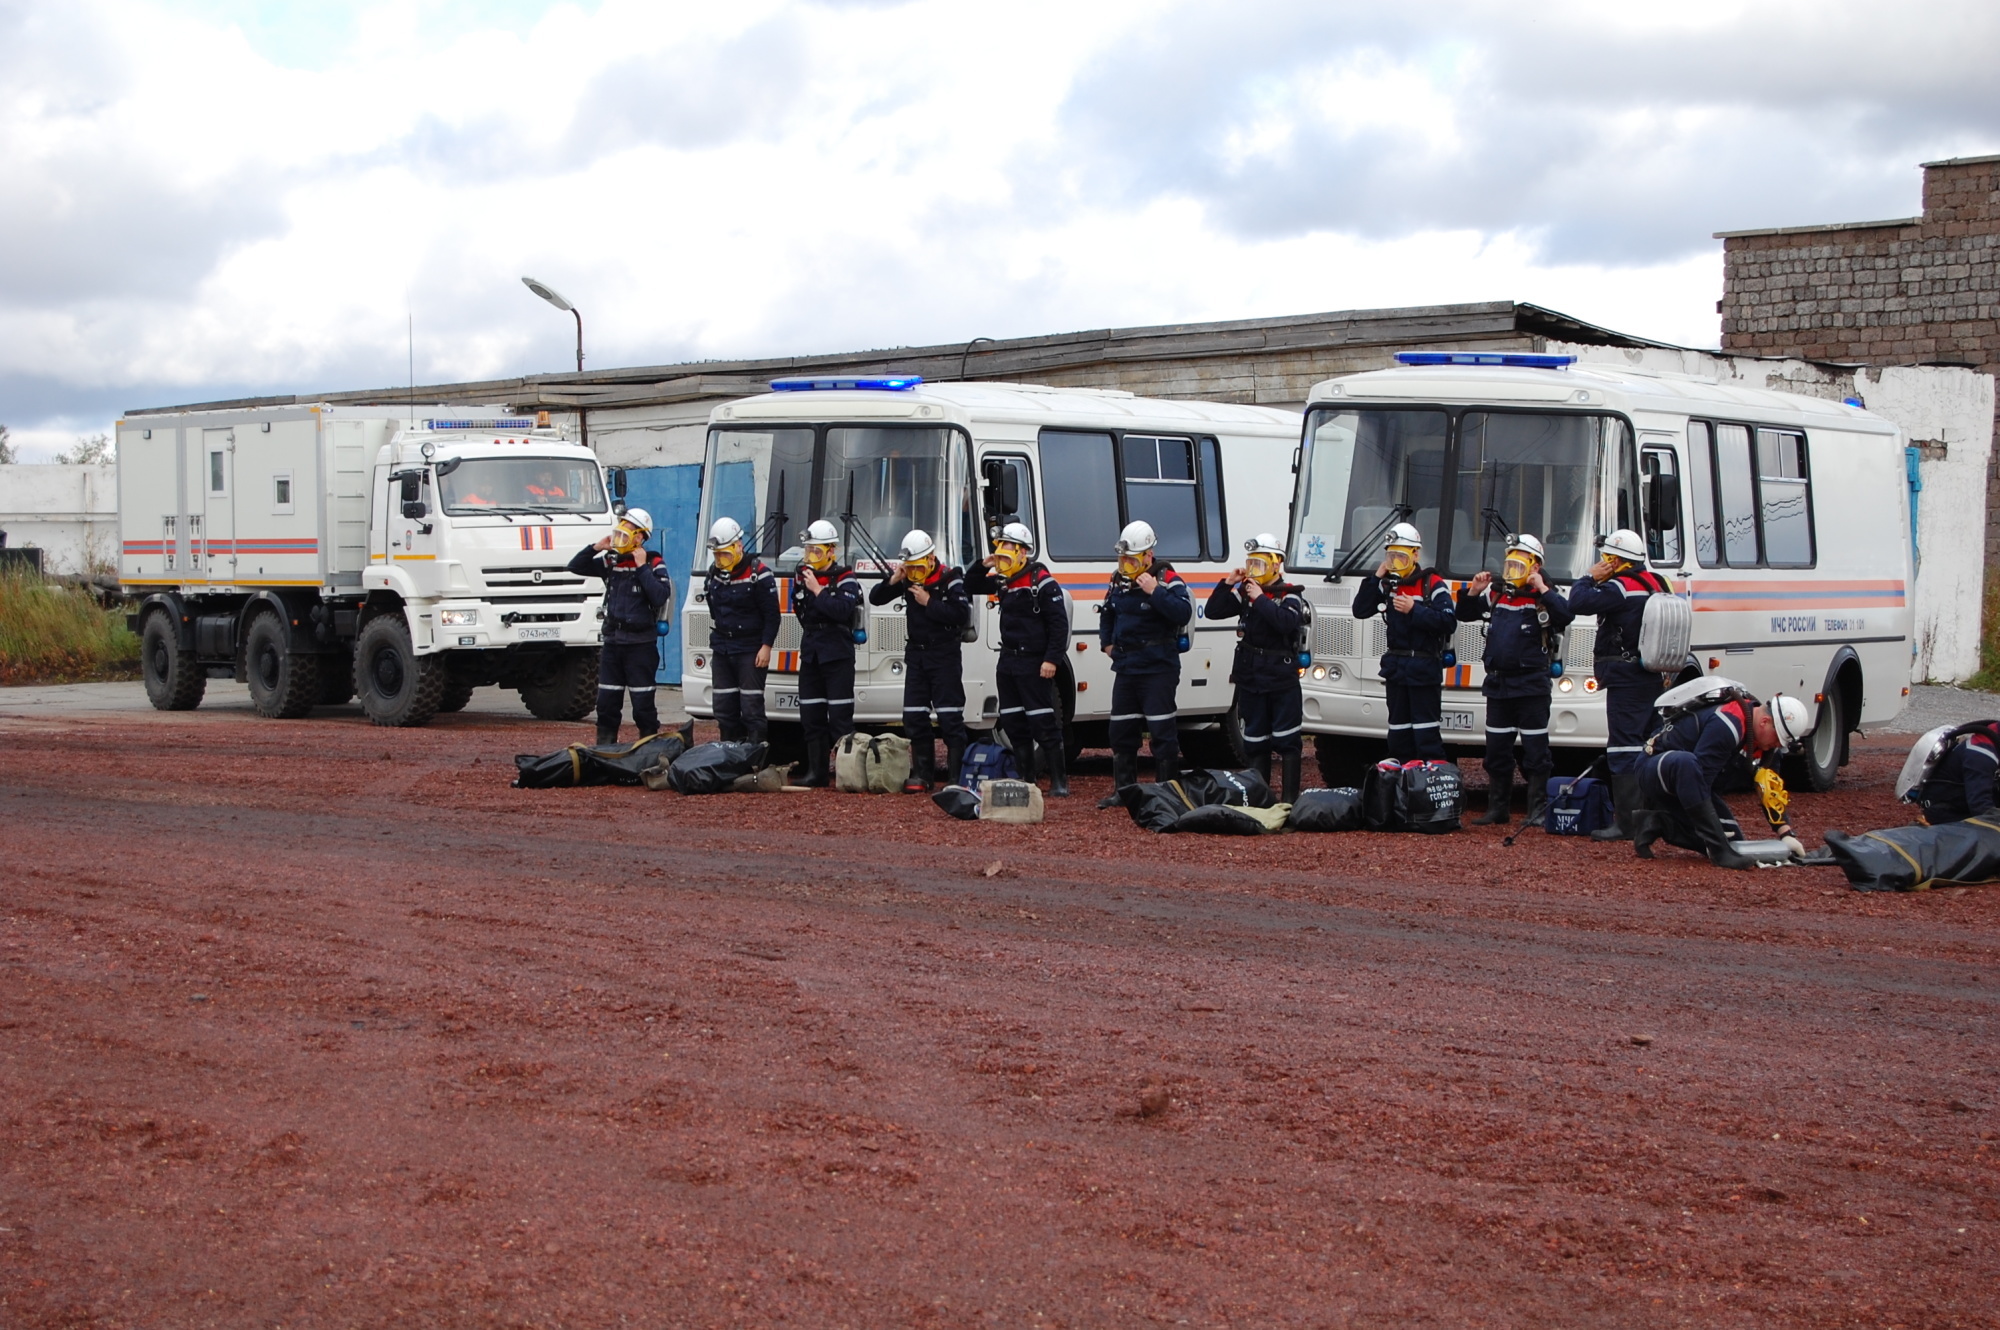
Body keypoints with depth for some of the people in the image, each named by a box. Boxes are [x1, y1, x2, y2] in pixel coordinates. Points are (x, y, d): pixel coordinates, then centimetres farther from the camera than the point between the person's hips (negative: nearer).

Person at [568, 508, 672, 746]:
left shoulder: (653, 564, -5)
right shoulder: (610, 561, 10)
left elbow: (660, 597, -19)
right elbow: (575, 567, 14)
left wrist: (642, 567, -17)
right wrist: (595, 548, 1)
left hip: (641, 644, -5)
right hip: (612, 641, 5)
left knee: (643, 701, -2)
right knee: (607, 701, 6)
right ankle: (604, 747, 12)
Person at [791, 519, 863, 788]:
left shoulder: (845, 579, -5)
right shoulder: (801, 576, 12)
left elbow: (843, 610, -22)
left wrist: (818, 591, -18)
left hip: (838, 654, -6)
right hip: (810, 653, 6)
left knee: (840, 716, -9)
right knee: (811, 716, 6)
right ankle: (817, 771, 11)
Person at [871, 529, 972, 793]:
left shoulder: (950, 579, -12)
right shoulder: (906, 579, 5)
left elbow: (962, 615, -22)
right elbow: (875, 599, 8)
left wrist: (929, 603, -20)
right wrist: (892, 581, -9)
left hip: (944, 655, -6)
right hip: (916, 654, 6)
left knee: (950, 718, -7)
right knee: (914, 717, 6)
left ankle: (957, 775, -5)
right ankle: (923, 774, 13)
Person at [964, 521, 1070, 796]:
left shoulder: (1042, 582, -12)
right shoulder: (1002, 580, 11)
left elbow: (1059, 623, -15)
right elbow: (970, 586, 24)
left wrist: (1052, 659, -21)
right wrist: (982, 566, 4)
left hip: (1034, 664, -8)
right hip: (1008, 662, 9)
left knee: (1043, 723, -10)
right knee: (1013, 723, 10)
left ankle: (1059, 781, -8)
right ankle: (1026, 778, 18)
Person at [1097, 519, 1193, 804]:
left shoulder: (1167, 580, -10)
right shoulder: (1119, 581, 11)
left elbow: (1184, 612, -25)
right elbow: (1107, 614, 28)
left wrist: (1155, 592, -28)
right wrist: (1107, 642, 15)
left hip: (1158, 668, -7)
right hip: (1125, 668, 7)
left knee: (1162, 731, -6)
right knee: (1121, 731, 10)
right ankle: (1124, 789, 19)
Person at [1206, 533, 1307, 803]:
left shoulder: (1290, 594, -4)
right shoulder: (1244, 592, 9)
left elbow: (1287, 621, -24)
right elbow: (1212, 611, 4)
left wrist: (1260, 599, -19)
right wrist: (1227, 585, -5)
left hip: (1281, 676, -5)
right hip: (1250, 675, 5)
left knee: (1287, 740, -2)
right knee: (1255, 740, 10)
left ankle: (1290, 795, 1)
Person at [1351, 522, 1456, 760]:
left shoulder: (1432, 584, -9)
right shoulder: (1387, 585, 8)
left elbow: (1449, 621, -18)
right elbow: (1360, 611, 2)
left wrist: (1414, 611, -23)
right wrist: (1375, 578, -4)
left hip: (1424, 669, -6)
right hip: (1396, 666, 6)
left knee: (1426, 732, -9)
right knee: (1398, 731, 11)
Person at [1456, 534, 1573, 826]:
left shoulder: (1545, 597, -5)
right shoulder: (1496, 594, 10)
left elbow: (1565, 616, -25)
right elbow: (1465, 615, 20)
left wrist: (1543, 589, -23)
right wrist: (1474, 592, 3)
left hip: (1531, 685, -6)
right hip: (1497, 682, 6)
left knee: (1535, 751, -1)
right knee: (1496, 750, 11)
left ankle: (1539, 809, 5)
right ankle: (1497, 808, 19)